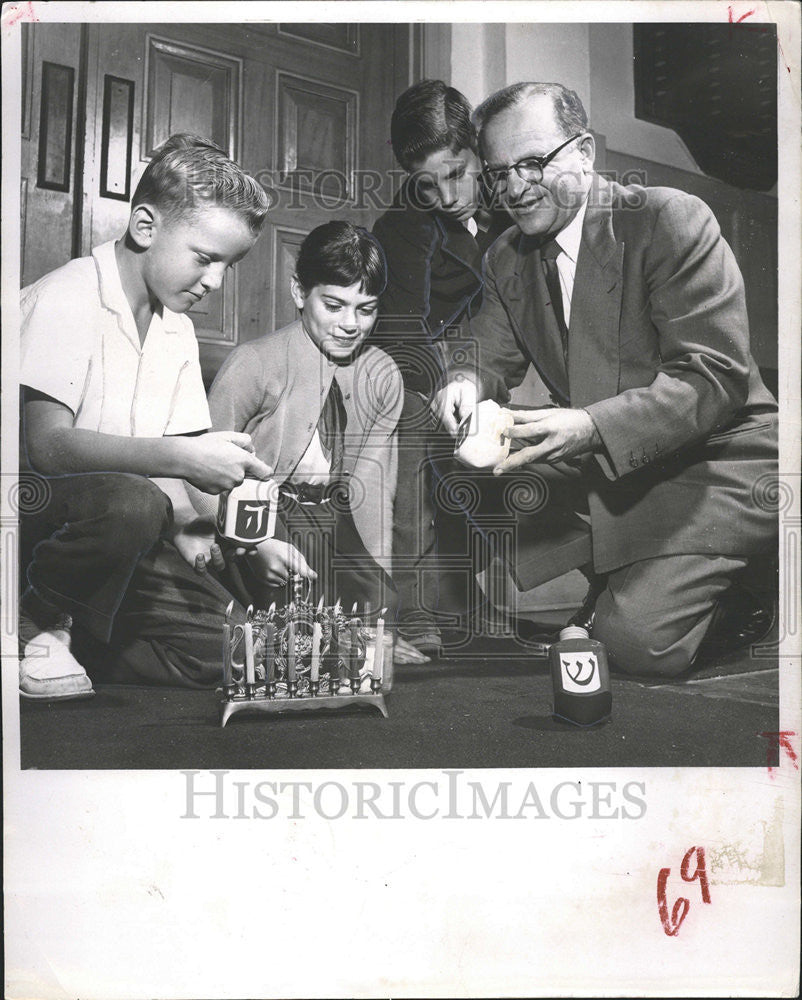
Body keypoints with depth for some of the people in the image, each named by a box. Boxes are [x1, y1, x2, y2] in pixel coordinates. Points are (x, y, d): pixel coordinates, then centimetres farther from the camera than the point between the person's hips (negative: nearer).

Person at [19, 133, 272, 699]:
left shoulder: (177, 329, 11)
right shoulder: (67, 298, -13)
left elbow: (156, 461, 11)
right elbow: (45, 445, -25)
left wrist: (187, 530, -8)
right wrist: (182, 457, -34)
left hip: (127, 522, 7)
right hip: (36, 504, -6)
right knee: (131, 503, -38)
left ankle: (63, 636, 6)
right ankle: (36, 621, -10)